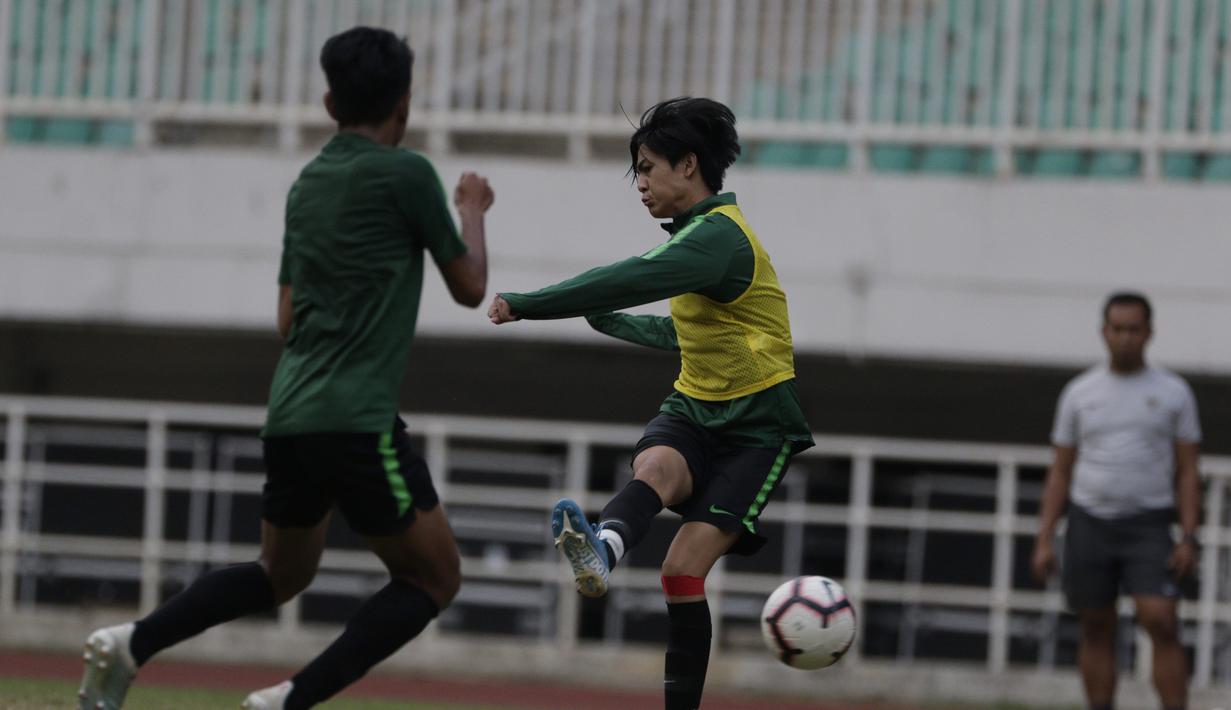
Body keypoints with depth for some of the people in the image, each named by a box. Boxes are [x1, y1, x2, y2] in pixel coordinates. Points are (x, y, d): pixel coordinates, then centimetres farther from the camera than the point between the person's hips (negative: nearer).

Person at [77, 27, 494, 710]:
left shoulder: (307, 184, 15)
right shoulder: (405, 174, -6)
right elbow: (470, 288, 5)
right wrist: (473, 211, 23)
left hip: (290, 415, 8)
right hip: (358, 420, -8)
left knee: (281, 573, 24)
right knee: (432, 578, 5)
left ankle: (132, 643, 6)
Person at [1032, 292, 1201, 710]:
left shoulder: (1173, 393, 2)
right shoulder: (1079, 393, 7)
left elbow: (1187, 472, 2)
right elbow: (1060, 472, 10)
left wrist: (1188, 539, -9)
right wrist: (1044, 540, 2)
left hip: (1148, 529, -2)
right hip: (1089, 523, 2)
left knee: (1161, 624, -16)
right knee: (1096, 632, 5)